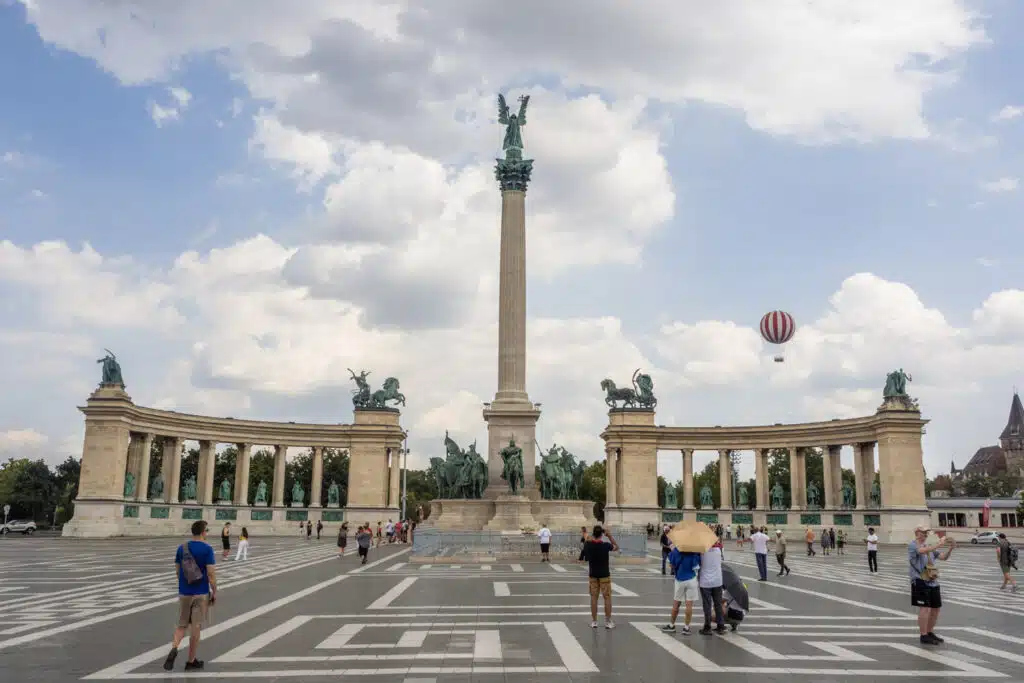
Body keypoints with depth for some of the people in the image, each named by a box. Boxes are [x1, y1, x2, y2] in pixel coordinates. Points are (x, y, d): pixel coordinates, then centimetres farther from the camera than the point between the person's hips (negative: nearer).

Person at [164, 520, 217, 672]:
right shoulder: (207, 549, -12)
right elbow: (211, 573, -14)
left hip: (184, 592, 4)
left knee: (182, 625, 16)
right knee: (196, 627, 6)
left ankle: (174, 648, -11)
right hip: (201, 593, -4)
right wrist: (214, 592, -4)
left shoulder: (182, 548, 2)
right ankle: (191, 661, 13)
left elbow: (177, 570, 8)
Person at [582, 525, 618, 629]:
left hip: (593, 575, 3)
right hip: (604, 575, -3)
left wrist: (591, 537, 13)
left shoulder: (588, 545, -9)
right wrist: (609, 536, 1)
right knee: (607, 598, 6)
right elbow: (616, 547, 3)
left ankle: (594, 621, 11)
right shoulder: (605, 545, -16)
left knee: (593, 598, 9)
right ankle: (608, 622, 8)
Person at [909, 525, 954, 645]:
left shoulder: (929, 547, 17)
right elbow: (923, 551, -28)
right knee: (924, 608, -8)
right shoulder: (912, 545, -7)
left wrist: (950, 548, -6)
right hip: (920, 582, -8)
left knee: (936, 608, 12)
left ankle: (930, 633, 27)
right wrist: (939, 544, -28)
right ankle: (924, 636, 0)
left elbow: (943, 557, 13)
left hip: (932, 582, 8)